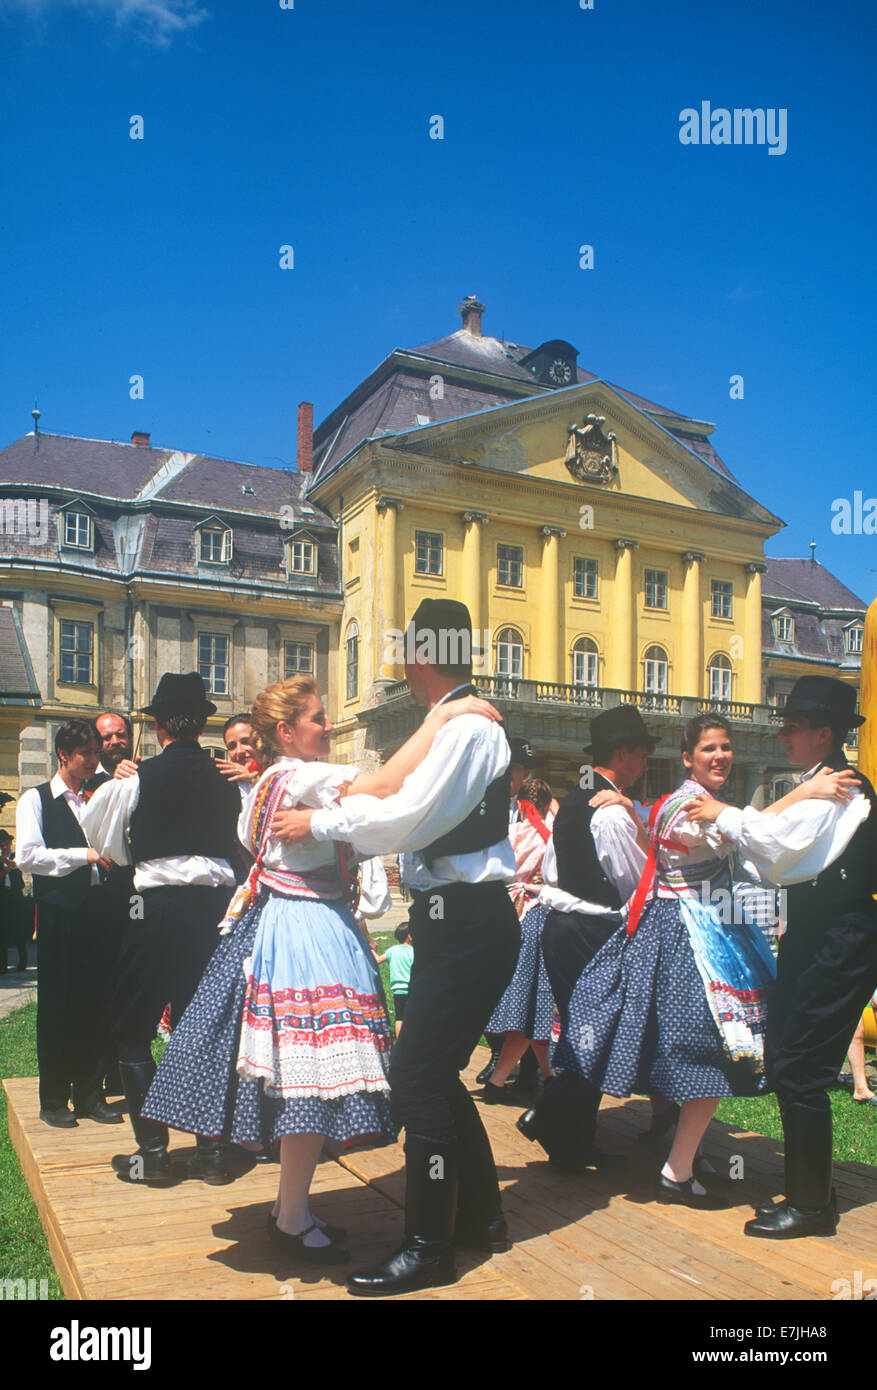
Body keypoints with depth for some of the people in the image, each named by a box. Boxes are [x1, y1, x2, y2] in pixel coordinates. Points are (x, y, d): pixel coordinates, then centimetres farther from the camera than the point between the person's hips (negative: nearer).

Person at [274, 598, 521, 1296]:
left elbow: (407, 820, -20)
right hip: (455, 920, 10)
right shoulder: (457, 726, 16)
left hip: (468, 923, -10)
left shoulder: (466, 726, -15)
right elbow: (417, 812, 18)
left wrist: (322, 821, -10)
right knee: (435, 1074, 17)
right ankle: (481, 1216, 31)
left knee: (418, 1077, -5)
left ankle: (428, 1248, 8)